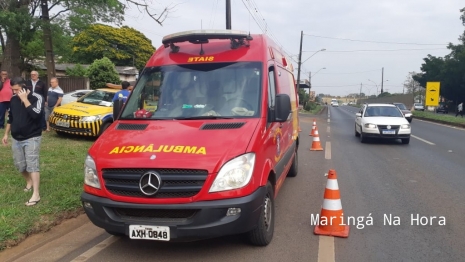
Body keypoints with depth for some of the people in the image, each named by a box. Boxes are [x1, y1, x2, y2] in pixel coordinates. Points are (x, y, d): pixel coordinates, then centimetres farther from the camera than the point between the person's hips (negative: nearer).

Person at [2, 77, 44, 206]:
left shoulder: (36, 98, -12)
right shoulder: (13, 99, 5)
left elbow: (35, 114, -29)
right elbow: (10, 118, 17)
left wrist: (24, 99, -23)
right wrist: (6, 134, 16)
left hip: (32, 138, -6)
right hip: (16, 138, 6)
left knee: (32, 165, -11)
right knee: (19, 165, 11)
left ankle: (36, 194, -11)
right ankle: (29, 182, 38)